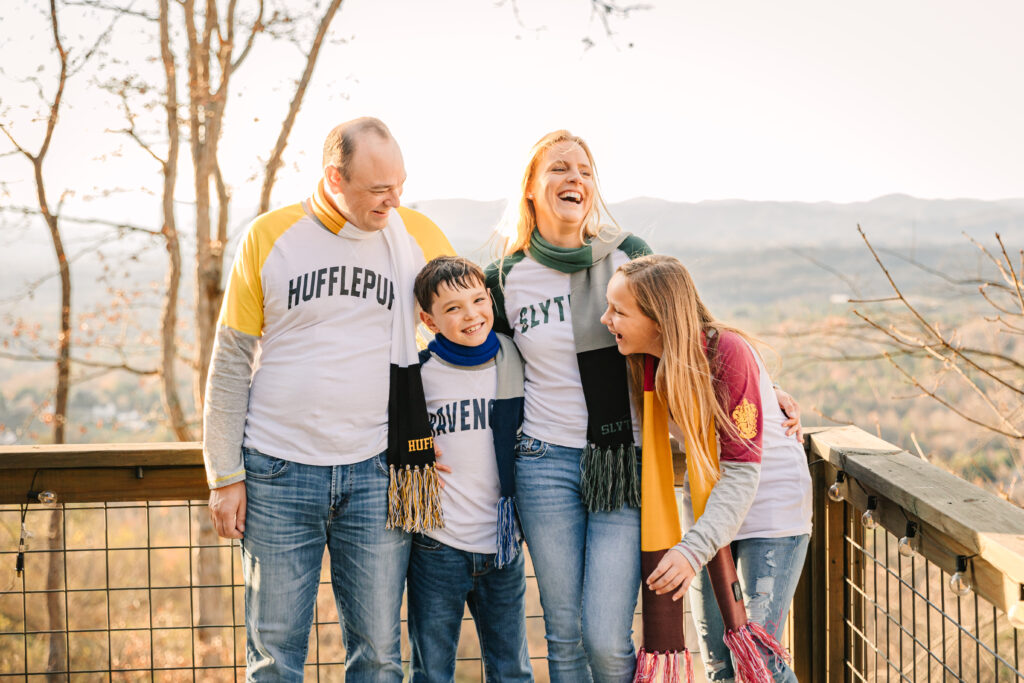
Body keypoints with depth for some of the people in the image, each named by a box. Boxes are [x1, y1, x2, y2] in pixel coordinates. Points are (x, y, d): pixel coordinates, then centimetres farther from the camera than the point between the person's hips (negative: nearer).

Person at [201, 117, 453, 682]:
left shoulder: (419, 237, 3)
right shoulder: (268, 237, -1)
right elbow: (230, 364, 3)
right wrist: (224, 476, -1)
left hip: (376, 471, 1)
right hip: (278, 474, -1)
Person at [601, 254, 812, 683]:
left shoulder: (727, 351, -25)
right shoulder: (648, 359, -6)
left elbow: (742, 469, -26)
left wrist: (694, 549, -33)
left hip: (768, 502, -6)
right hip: (708, 510, 6)